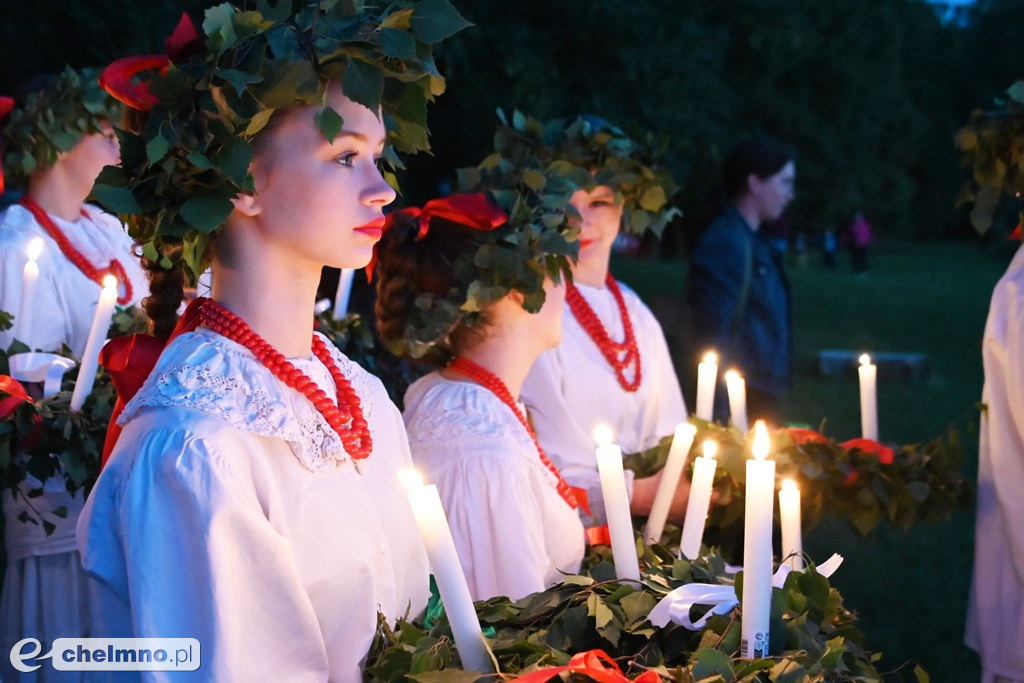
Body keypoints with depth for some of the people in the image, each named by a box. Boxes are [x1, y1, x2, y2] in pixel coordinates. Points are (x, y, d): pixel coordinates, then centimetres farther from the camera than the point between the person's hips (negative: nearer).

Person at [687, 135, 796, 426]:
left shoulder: (749, 242, 15)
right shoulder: (726, 243, -15)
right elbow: (715, 333, -21)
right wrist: (723, 411, -24)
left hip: (761, 400, 10)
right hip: (742, 403, -10)